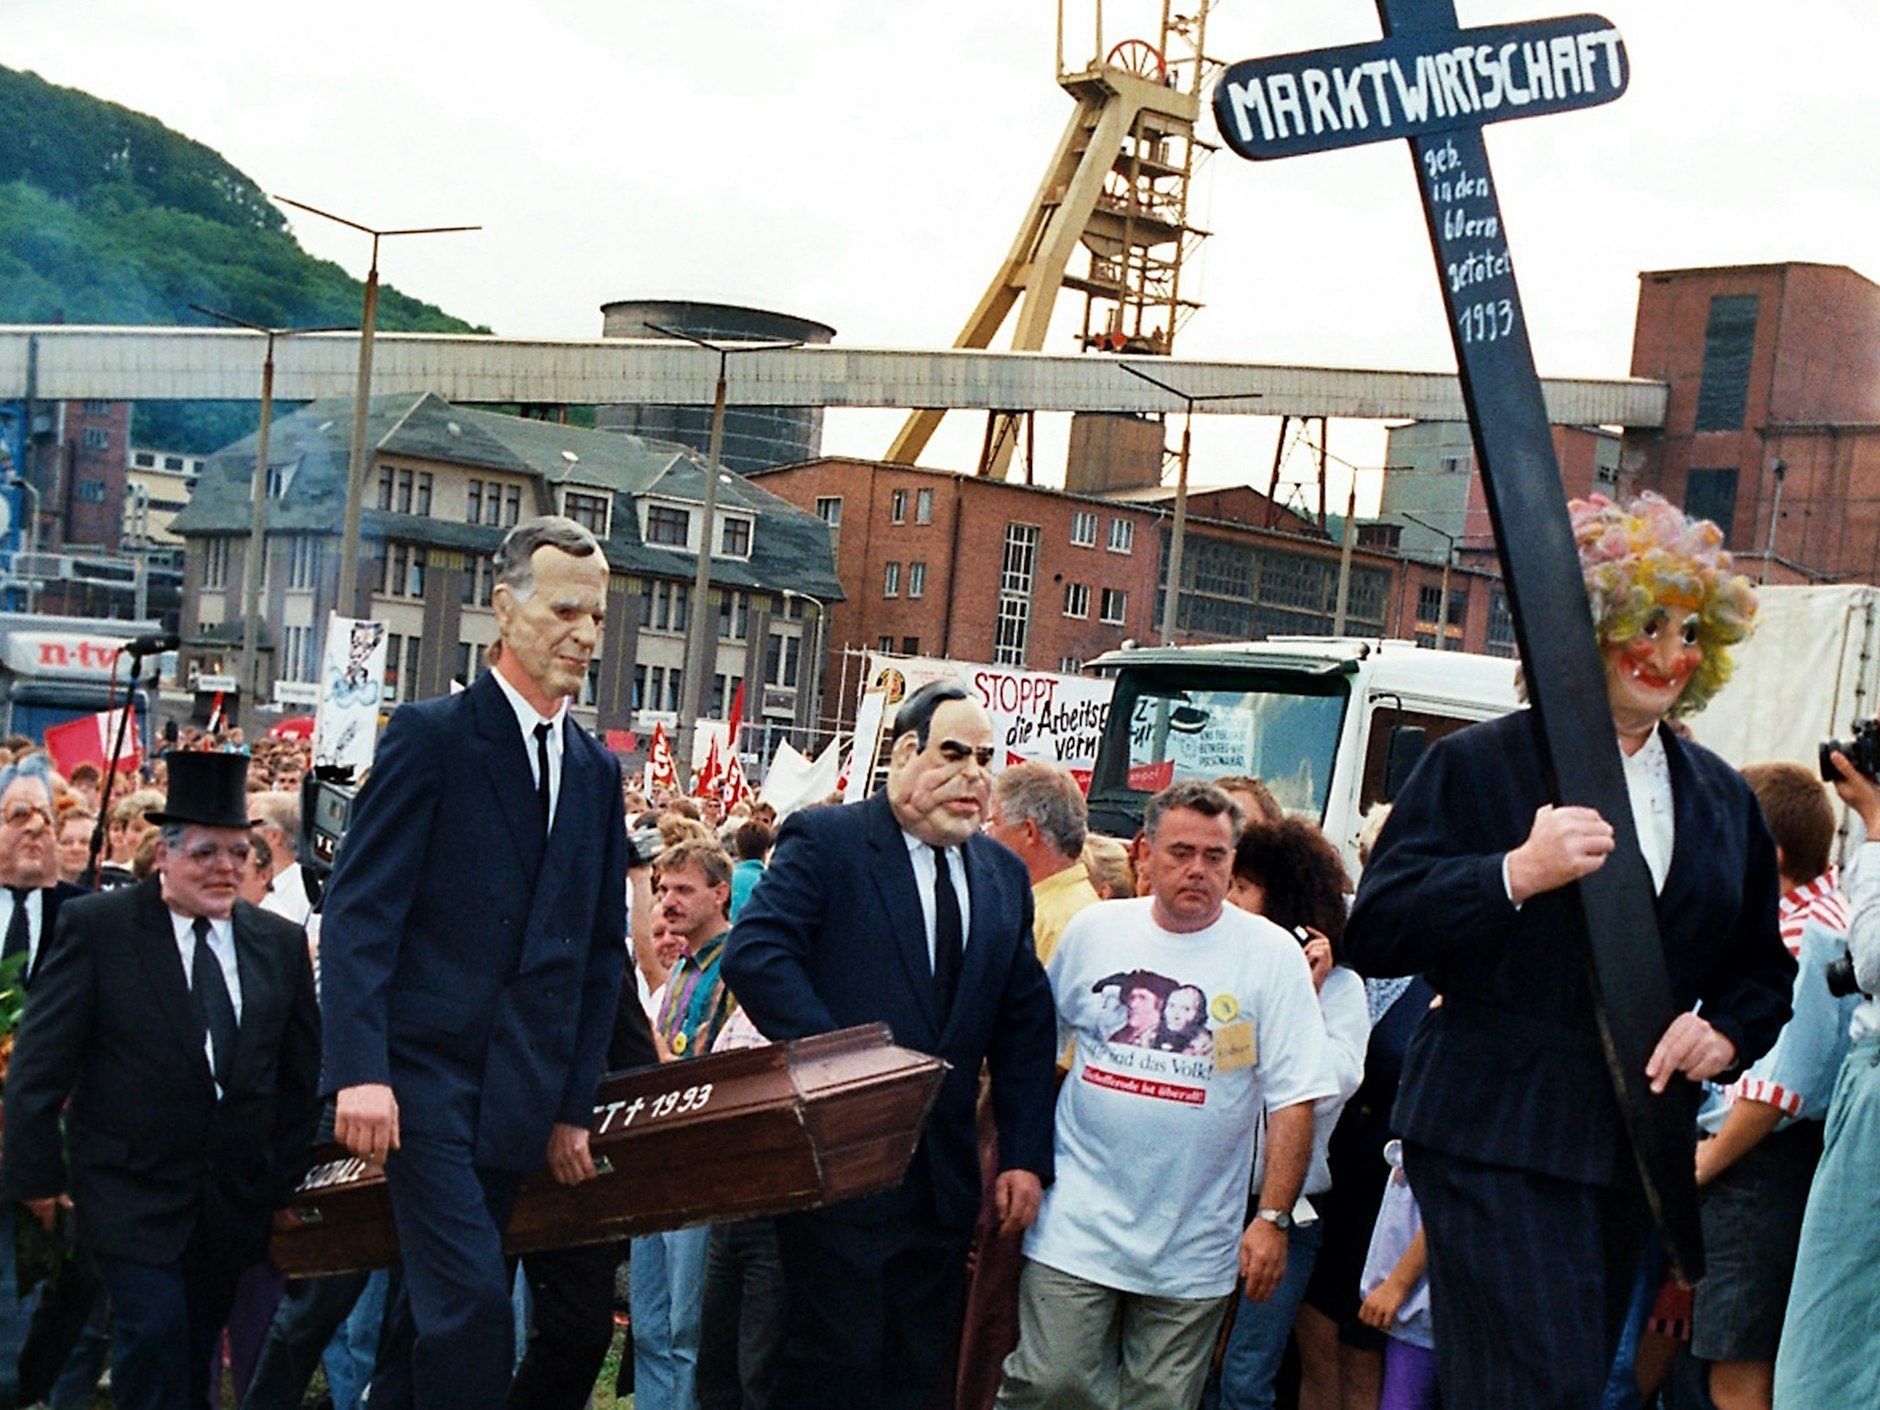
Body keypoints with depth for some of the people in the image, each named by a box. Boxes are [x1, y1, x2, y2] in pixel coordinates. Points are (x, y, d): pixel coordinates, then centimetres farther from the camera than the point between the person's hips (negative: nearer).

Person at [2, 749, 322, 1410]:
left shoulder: (281, 943, 6)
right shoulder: (96, 926, -5)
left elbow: (301, 1076, 12)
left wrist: (283, 1181, 9)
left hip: (235, 1201, 4)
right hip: (131, 1194, -3)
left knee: (196, 1354, 10)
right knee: (155, 1337, -13)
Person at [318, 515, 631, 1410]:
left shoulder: (597, 772, 13)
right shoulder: (431, 735, -4)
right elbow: (359, 909, -10)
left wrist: (574, 1106, 10)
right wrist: (360, 1070, -19)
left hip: (520, 1097, 6)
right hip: (427, 1077, -5)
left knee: (435, 1304, 12)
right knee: (473, 1304, -13)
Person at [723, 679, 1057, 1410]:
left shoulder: (1004, 876, 13)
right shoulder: (825, 840, -5)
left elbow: (1025, 1027, 12)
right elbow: (753, 953, -17)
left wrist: (1026, 1157, 5)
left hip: (945, 1177, 6)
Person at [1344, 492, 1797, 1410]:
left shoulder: (1722, 800, 14)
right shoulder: (1474, 766, -4)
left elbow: (1763, 968, 21)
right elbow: (1373, 936, -11)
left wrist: (1726, 1032, -2)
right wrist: (1516, 874, -24)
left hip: (1632, 1152, 6)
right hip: (1495, 1144, -6)